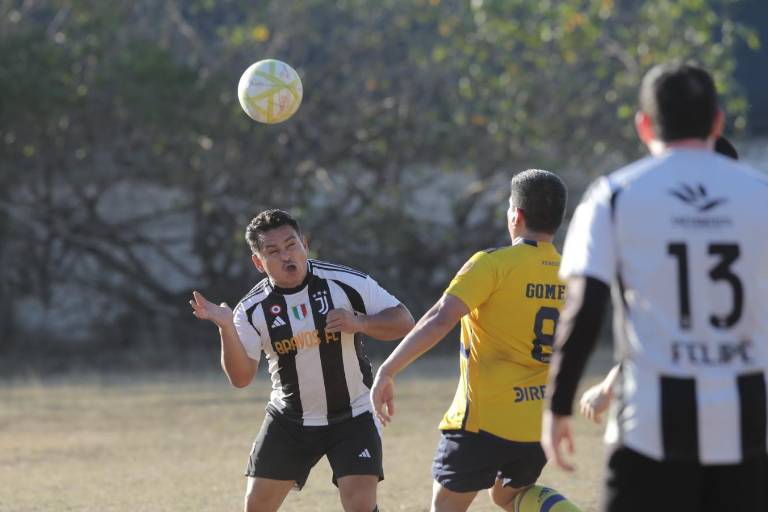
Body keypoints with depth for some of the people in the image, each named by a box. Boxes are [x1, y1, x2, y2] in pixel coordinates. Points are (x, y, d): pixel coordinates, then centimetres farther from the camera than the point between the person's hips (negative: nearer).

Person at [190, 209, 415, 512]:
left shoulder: (346, 282, -14)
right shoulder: (253, 309, -9)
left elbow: (403, 322, -9)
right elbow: (241, 378, -13)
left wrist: (359, 323, -27)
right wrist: (226, 328, -28)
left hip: (352, 417, -2)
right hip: (289, 420, 2)